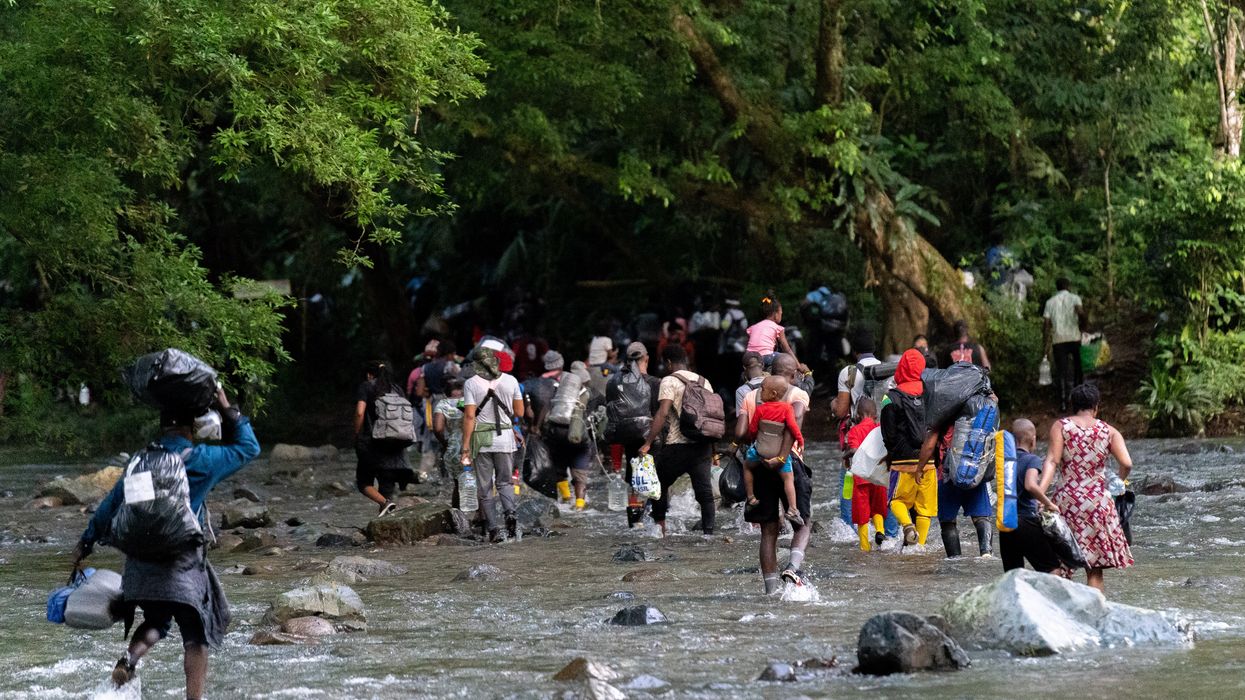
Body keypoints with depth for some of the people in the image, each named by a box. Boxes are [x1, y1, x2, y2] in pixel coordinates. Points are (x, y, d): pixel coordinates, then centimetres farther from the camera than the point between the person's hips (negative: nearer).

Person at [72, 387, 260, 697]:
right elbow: (249, 448, 8)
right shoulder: (201, 460, -5)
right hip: (182, 565, -4)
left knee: (156, 623, 21)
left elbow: (111, 504, 13)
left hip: (141, 563, 4)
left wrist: (86, 542, 22)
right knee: (196, 637, 6)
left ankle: (130, 657, -8)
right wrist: (229, 412, 14)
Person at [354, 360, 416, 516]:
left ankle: (385, 503, -18)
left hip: (371, 443, -4)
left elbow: (360, 413, -12)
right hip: (395, 446, 4)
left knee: (364, 482, 7)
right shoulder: (397, 390, 13)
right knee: (387, 487, 9)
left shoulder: (366, 387, 0)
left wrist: (357, 437, -2)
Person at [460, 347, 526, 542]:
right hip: (505, 437, 2)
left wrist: (465, 447, -9)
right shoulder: (510, 381, 0)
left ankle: (492, 528, 3)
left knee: (485, 486, 8)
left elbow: (469, 416, -11)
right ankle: (509, 512, -15)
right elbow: (519, 413, 4)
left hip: (481, 439, -2)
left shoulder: (471, 384, -6)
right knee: (505, 481, 12)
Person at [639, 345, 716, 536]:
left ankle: (660, 524, 11)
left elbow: (663, 413, -17)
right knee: (705, 491, 3)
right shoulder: (704, 382, 13)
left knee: (659, 483, 14)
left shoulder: (669, 381, -5)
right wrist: (713, 449, 20)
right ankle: (709, 531, -4)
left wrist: (648, 443, -18)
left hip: (678, 445, -5)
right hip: (703, 446, 5)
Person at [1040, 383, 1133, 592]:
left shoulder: (1061, 426, 3)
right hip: (1098, 501, 0)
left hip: (1067, 499, 0)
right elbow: (1126, 463, -6)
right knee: (1095, 570, 5)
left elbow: (1052, 461, -9)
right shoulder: (1109, 431, 5)